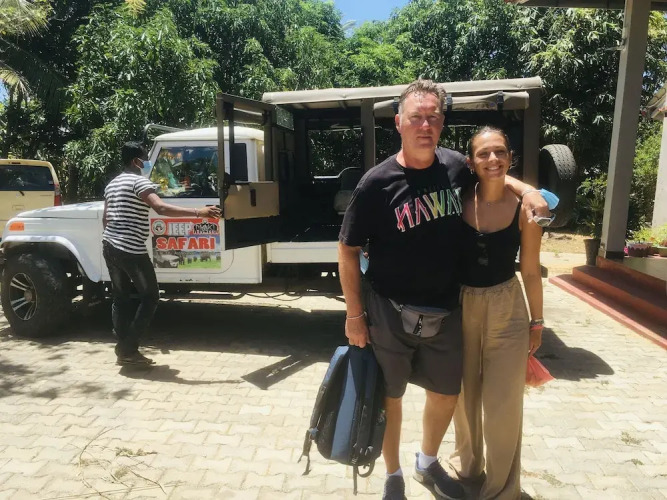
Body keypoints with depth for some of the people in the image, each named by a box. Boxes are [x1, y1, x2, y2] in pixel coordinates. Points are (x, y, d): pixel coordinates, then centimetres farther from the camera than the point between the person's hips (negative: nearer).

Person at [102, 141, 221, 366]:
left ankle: (123, 349, 20)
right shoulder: (139, 181, -11)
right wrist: (198, 212, -33)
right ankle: (128, 348, 5)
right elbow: (161, 208, -28)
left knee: (120, 297, 14)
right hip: (131, 250, -9)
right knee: (150, 296, 3)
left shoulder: (112, 184, 17)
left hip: (109, 246, 9)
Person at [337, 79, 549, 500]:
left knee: (446, 394, 19)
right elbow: (348, 251, -9)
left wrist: (524, 189, 3)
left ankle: (428, 464, 48)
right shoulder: (377, 183, -16)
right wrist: (355, 313, -10)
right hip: (390, 314, -4)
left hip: (445, 311, 4)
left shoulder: (455, 165, -3)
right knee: (390, 396, 13)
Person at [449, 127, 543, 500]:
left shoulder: (525, 209, -10)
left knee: (503, 402, 6)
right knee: (464, 394, 18)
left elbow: (531, 271, -1)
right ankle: (467, 464, 44)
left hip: (506, 309, -1)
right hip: (460, 306, 2)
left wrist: (537, 320, 4)